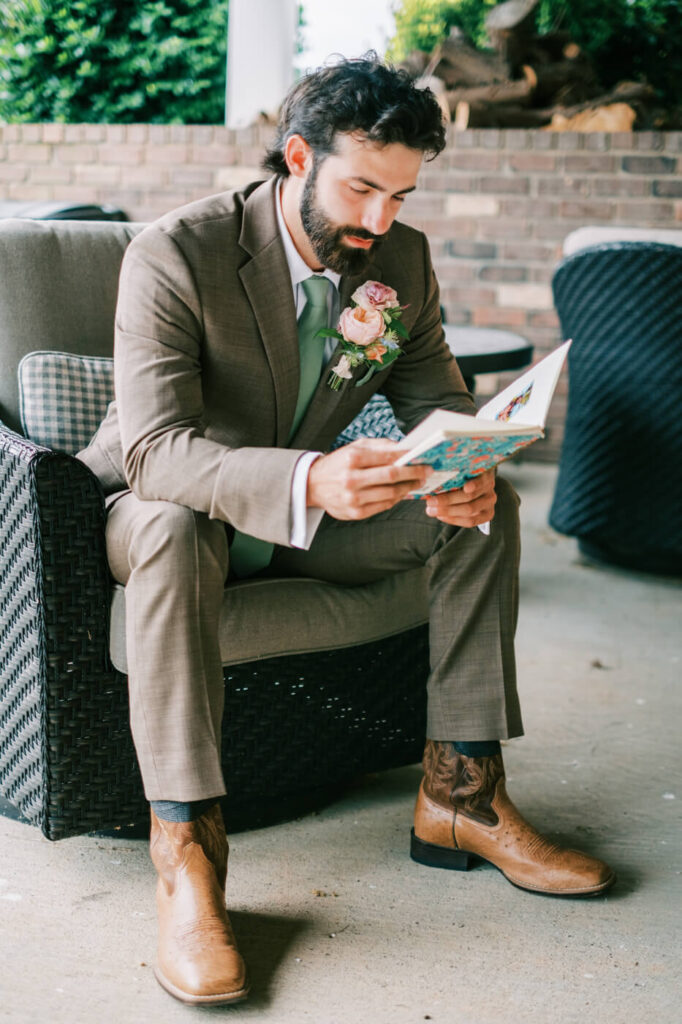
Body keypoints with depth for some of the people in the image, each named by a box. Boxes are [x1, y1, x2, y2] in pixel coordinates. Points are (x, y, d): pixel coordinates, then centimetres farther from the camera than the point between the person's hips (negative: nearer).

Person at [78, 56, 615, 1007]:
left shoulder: (402, 258, -7)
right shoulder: (174, 253, -26)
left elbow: (439, 398, -2)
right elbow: (153, 448, -34)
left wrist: (465, 472, -29)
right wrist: (308, 481, -52)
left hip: (311, 515, 5)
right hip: (174, 507, -5)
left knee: (489, 507, -12)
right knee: (172, 526, -40)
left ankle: (459, 794, -7)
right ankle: (185, 856, -36)